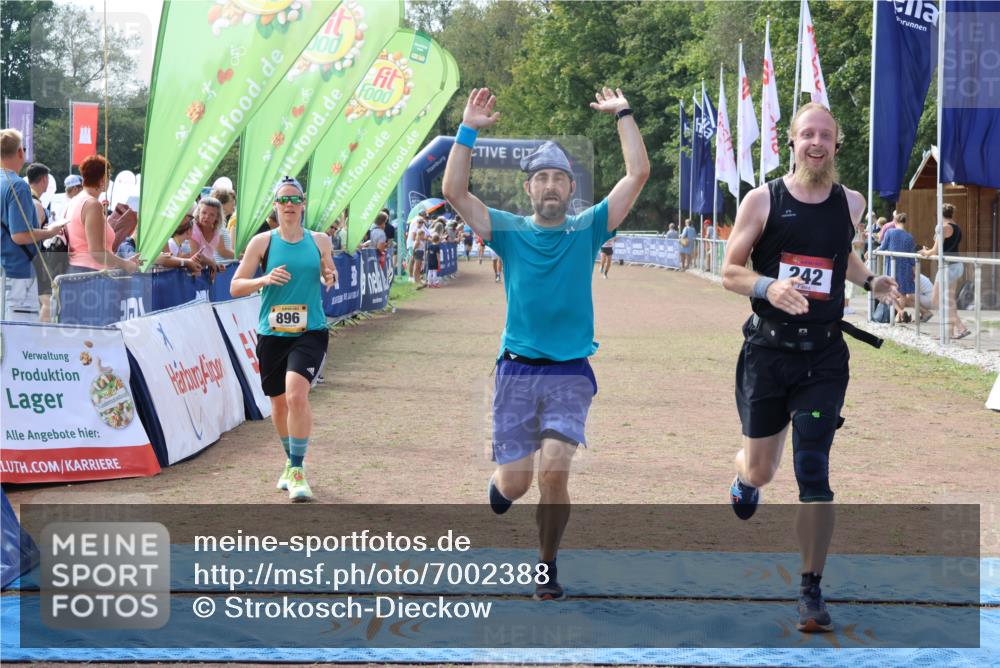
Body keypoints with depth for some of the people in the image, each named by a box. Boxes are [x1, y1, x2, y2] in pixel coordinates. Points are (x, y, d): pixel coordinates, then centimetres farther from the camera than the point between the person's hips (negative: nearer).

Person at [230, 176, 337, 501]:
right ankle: (291, 463, 36)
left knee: (297, 395, -21)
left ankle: (297, 470, -13)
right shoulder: (262, 242, 0)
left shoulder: (320, 241, 4)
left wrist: (330, 278, -4)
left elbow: (328, 274, 20)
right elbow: (235, 286, 0)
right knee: (279, 402, 13)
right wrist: (264, 280, -18)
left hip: (310, 332, -1)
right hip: (272, 334, 1)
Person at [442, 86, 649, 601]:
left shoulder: (587, 229, 5)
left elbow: (638, 175, -1)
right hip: (517, 369, 1)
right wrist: (469, 131, -11)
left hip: (570, 373, -1)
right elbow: (454, 191, -6)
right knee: (515, 482, -1)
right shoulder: (509, 231, 5)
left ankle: (547, 566, 4)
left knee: (554, 470, -17)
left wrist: (623, 115, 0)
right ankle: (500, 476, 38)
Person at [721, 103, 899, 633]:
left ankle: (811, 593, -3)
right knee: (760, 467, 10)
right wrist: (769, 287, -21)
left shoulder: (851, 204, 6)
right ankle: (744, 481, 51)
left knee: (813, 472, -10)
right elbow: (729, 272, -2)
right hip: (767, 351, 0)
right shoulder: (763, 200, -3)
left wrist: (870, 282, 9)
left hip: (824, 356, 1)